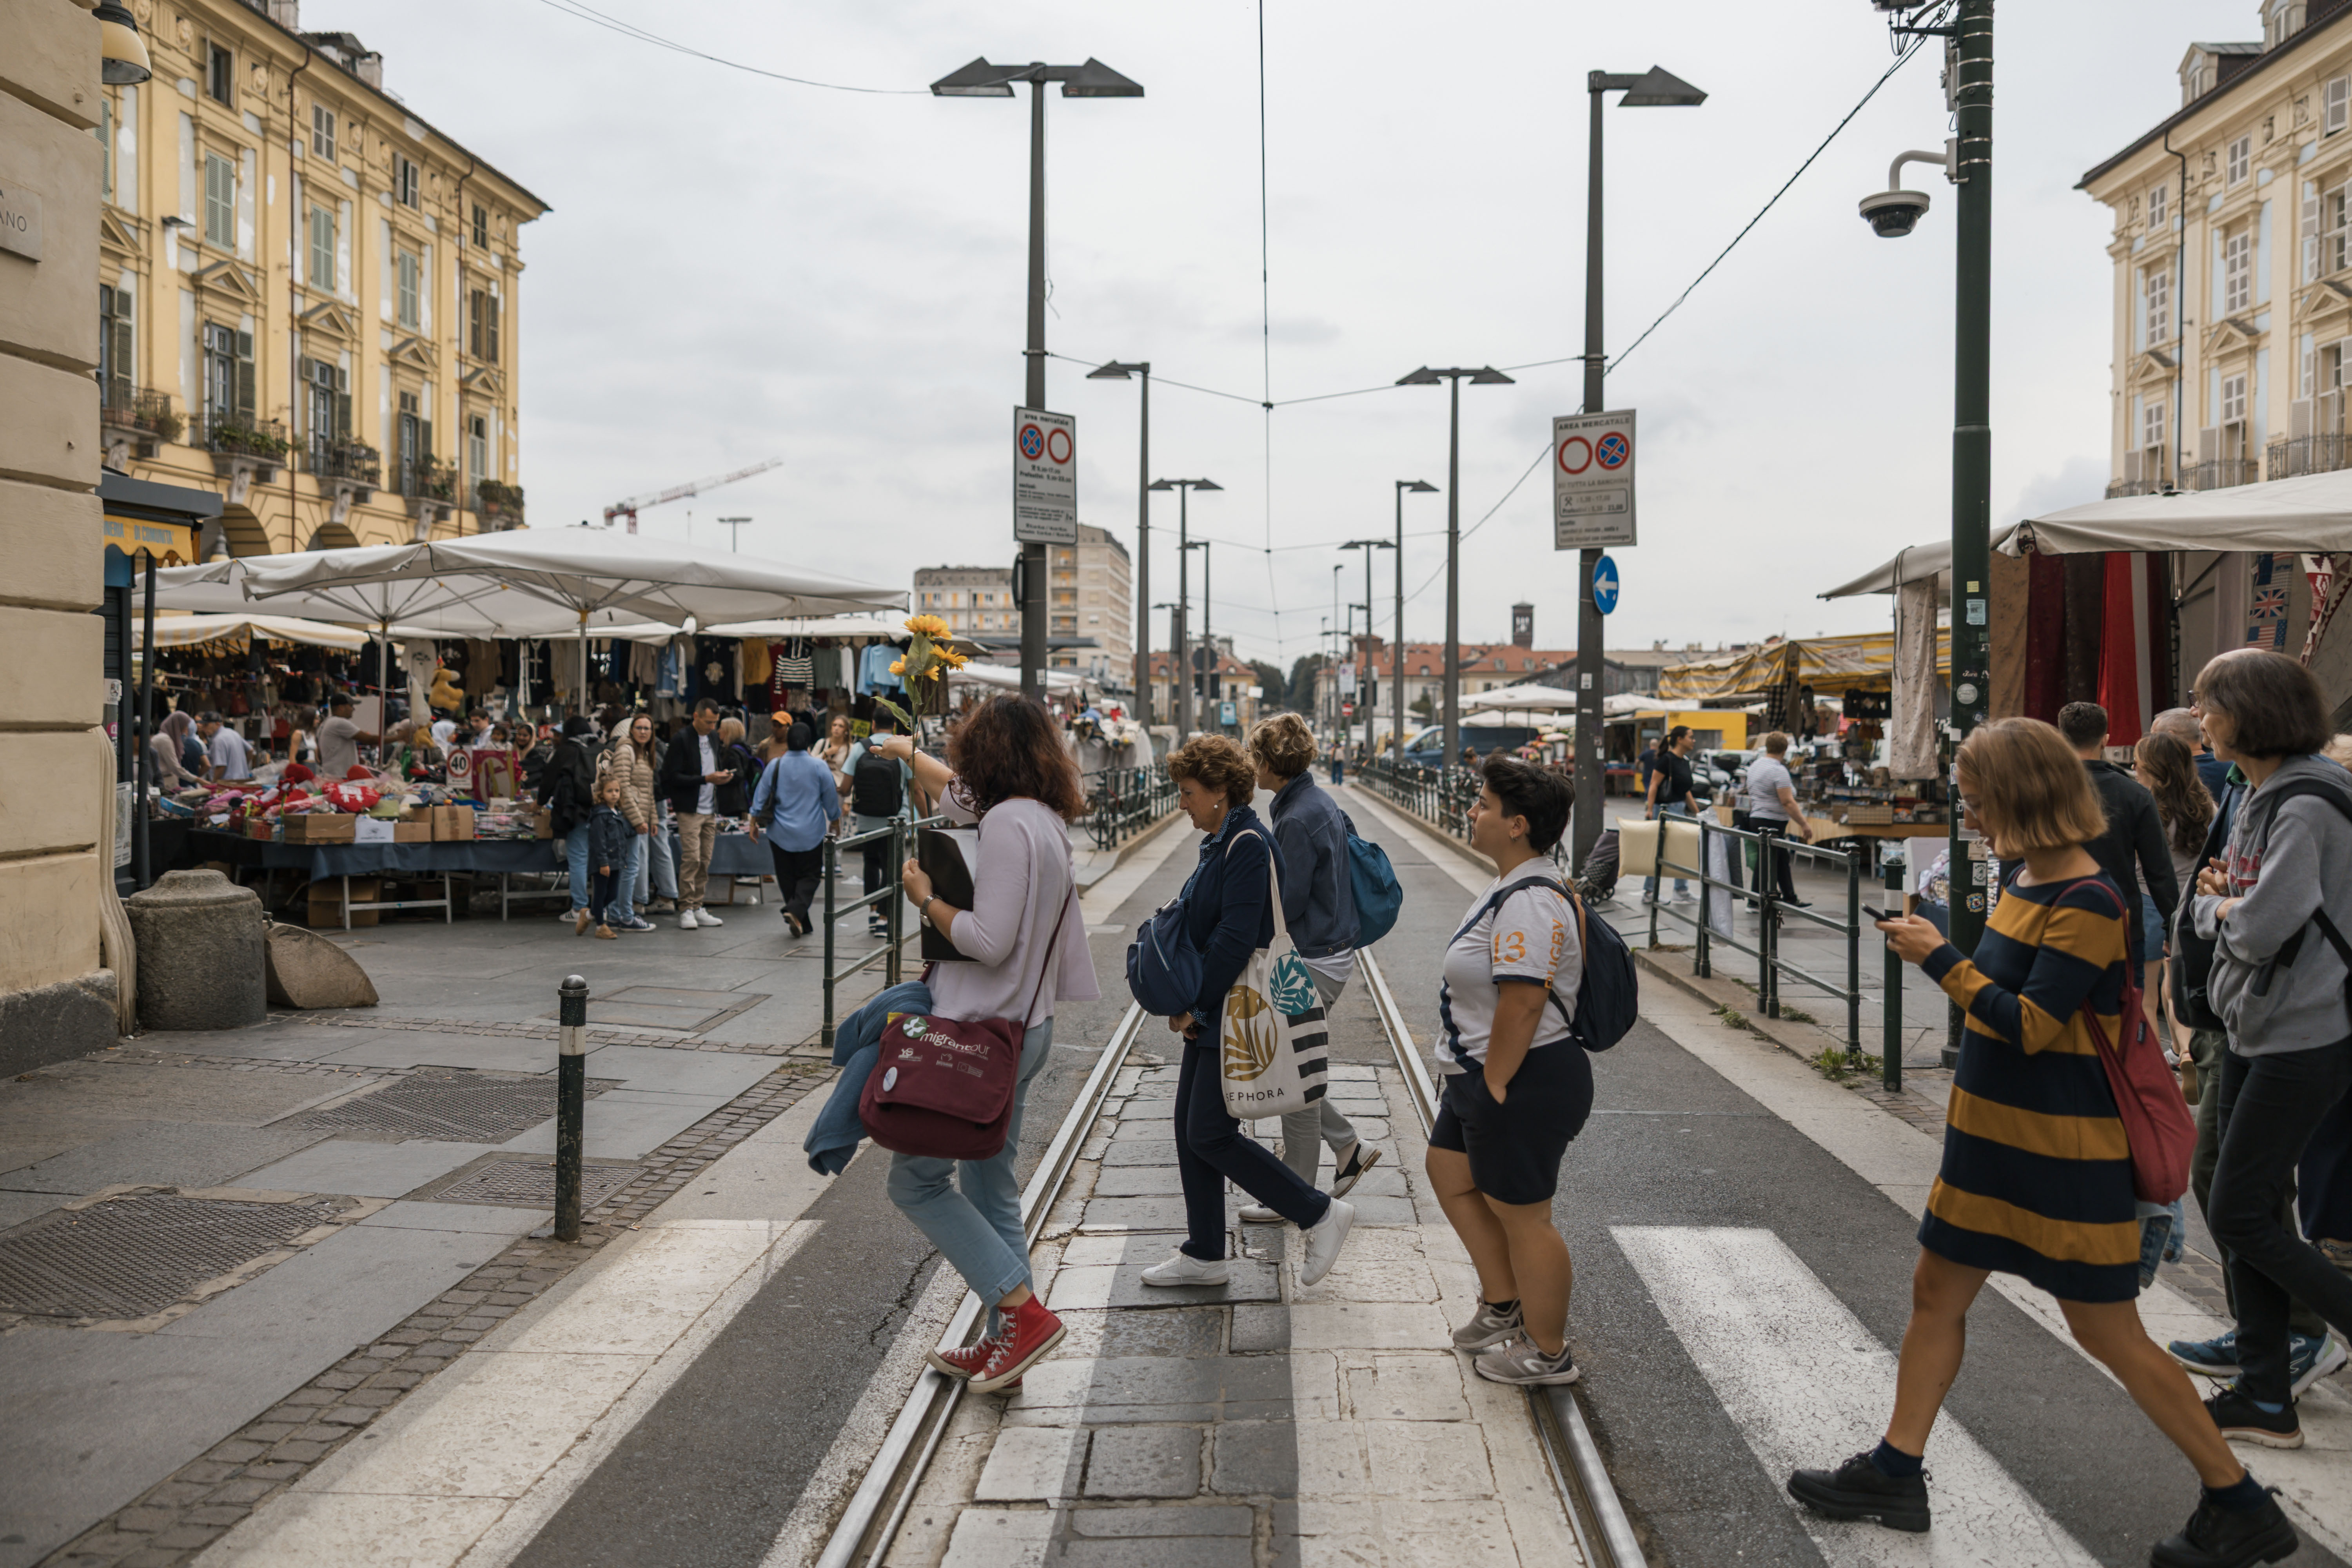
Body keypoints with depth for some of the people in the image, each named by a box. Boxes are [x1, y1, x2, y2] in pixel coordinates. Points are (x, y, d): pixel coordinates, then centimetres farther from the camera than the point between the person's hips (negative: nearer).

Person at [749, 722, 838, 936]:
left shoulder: (775, 766, -2)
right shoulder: (819, 767, -7)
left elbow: (761, 797, 2)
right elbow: (831, 799, 3)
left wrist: (754, 823, 12)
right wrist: (834, 821, 19)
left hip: (780, 835, 2)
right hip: (811, 835, -2)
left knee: (787, 877, 11)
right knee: (809, 876, 6)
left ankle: (802, 925, 11)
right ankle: (796, 910, -20)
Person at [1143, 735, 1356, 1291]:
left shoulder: (1248, 845, -18)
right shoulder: (1222, 843, 13)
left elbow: (1236, 938, -23)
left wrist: (1190, 1004, -15)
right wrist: (1186, 1004, 6)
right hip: (1213, 1014, 10)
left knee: (1209, 1135, -6)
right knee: (1191, 1128, 12)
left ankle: (1321, 1214, 5)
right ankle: (1204, 1255, 22)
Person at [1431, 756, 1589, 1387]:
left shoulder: (1529, 904, -25)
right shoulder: (1510, 889, 10)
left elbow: (1523, 1005, -29)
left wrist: (1494, 1087, -22)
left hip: (1525, 1087, -11)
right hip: (1488, 1076, 11)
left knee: (1520, 1215, 3)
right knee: (1452, 1177, 22)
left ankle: (1546, 1353, 20)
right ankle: (1503, 1307, 36)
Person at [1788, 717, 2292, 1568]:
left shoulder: (2087, 904, -21)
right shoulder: (2022, 878, 6)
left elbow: (2030, 1025, -24)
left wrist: (1938, 957, -19)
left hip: (2062, 1150, -9)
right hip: (1995, 1138, 9)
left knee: (2109, 1332, 2)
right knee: (1936, 1290, 13)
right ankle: (1895, 1474, 25)